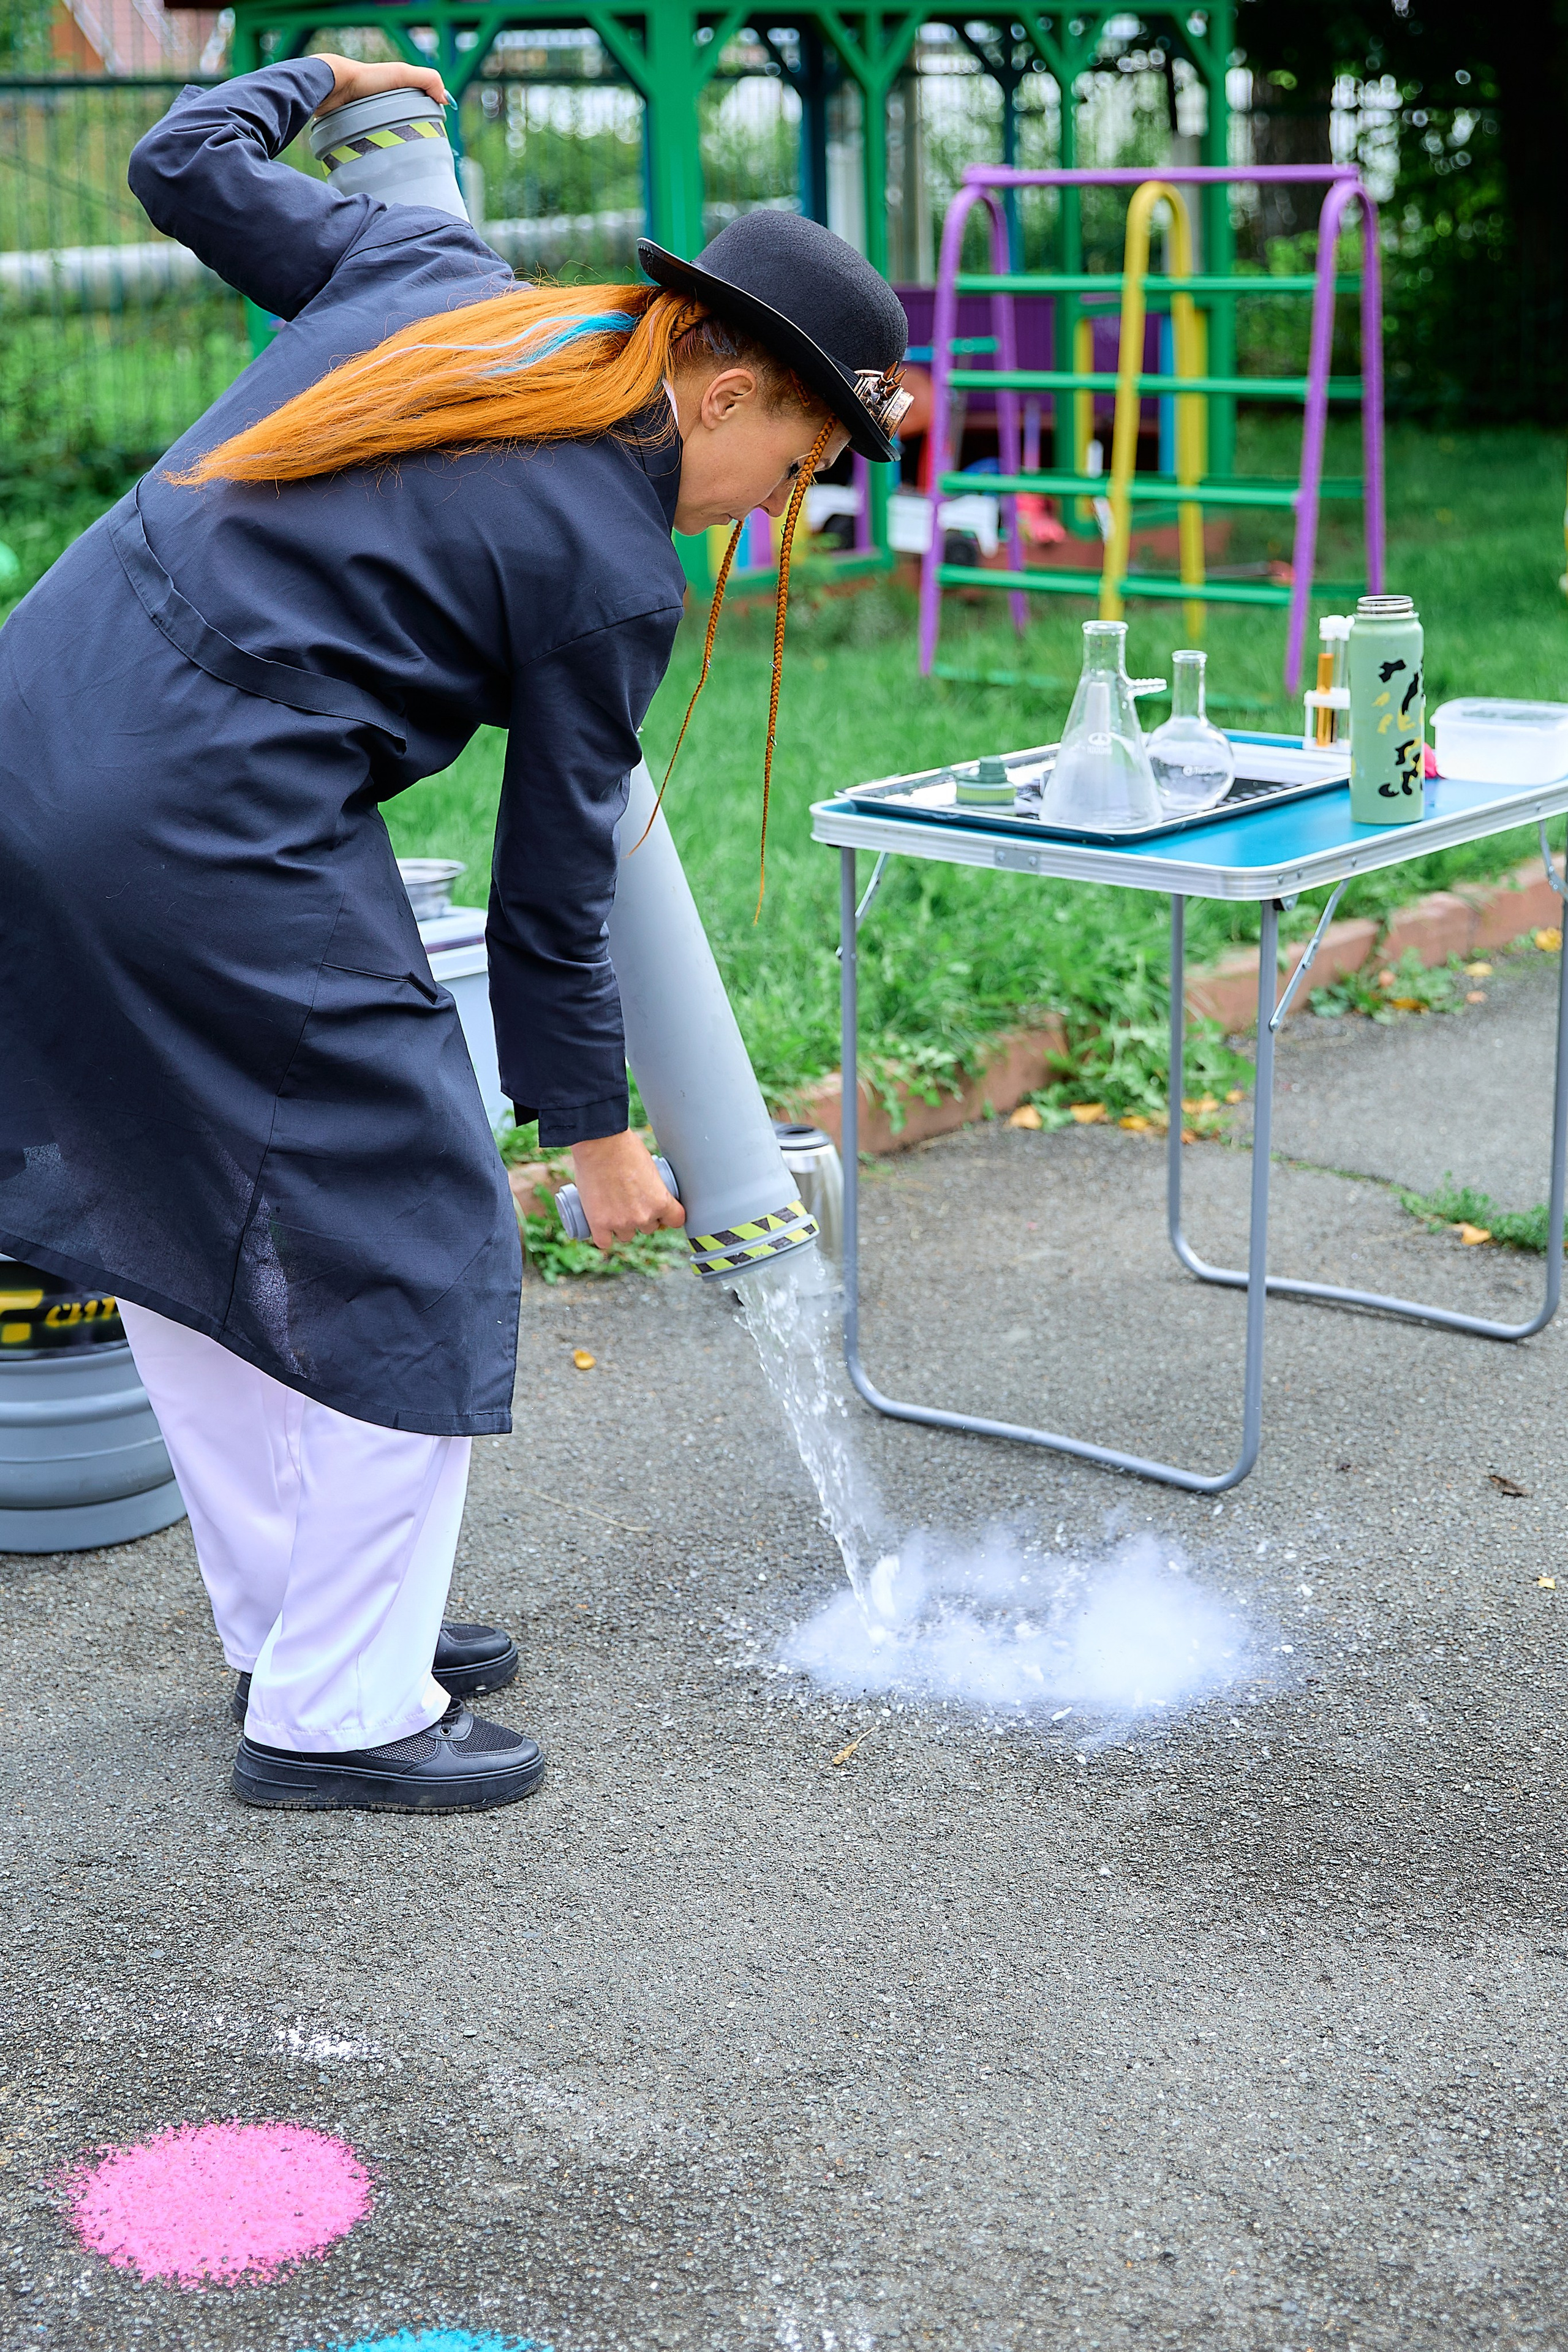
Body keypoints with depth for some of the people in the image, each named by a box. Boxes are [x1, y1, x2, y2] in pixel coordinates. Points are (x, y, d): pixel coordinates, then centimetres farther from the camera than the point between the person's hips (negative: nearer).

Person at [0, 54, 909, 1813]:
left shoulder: (426, 270, 10)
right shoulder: (612, 569, -6)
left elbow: (184, 166, 20)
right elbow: (549, 899, 0)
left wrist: (315, 79, 39)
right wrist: (596, 1131, 13)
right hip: (209, 836, -9)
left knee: (174, 1204, 18)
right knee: (405, 1251, 5)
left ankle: (289, 1623, 33)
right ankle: (336, 1715, 13)